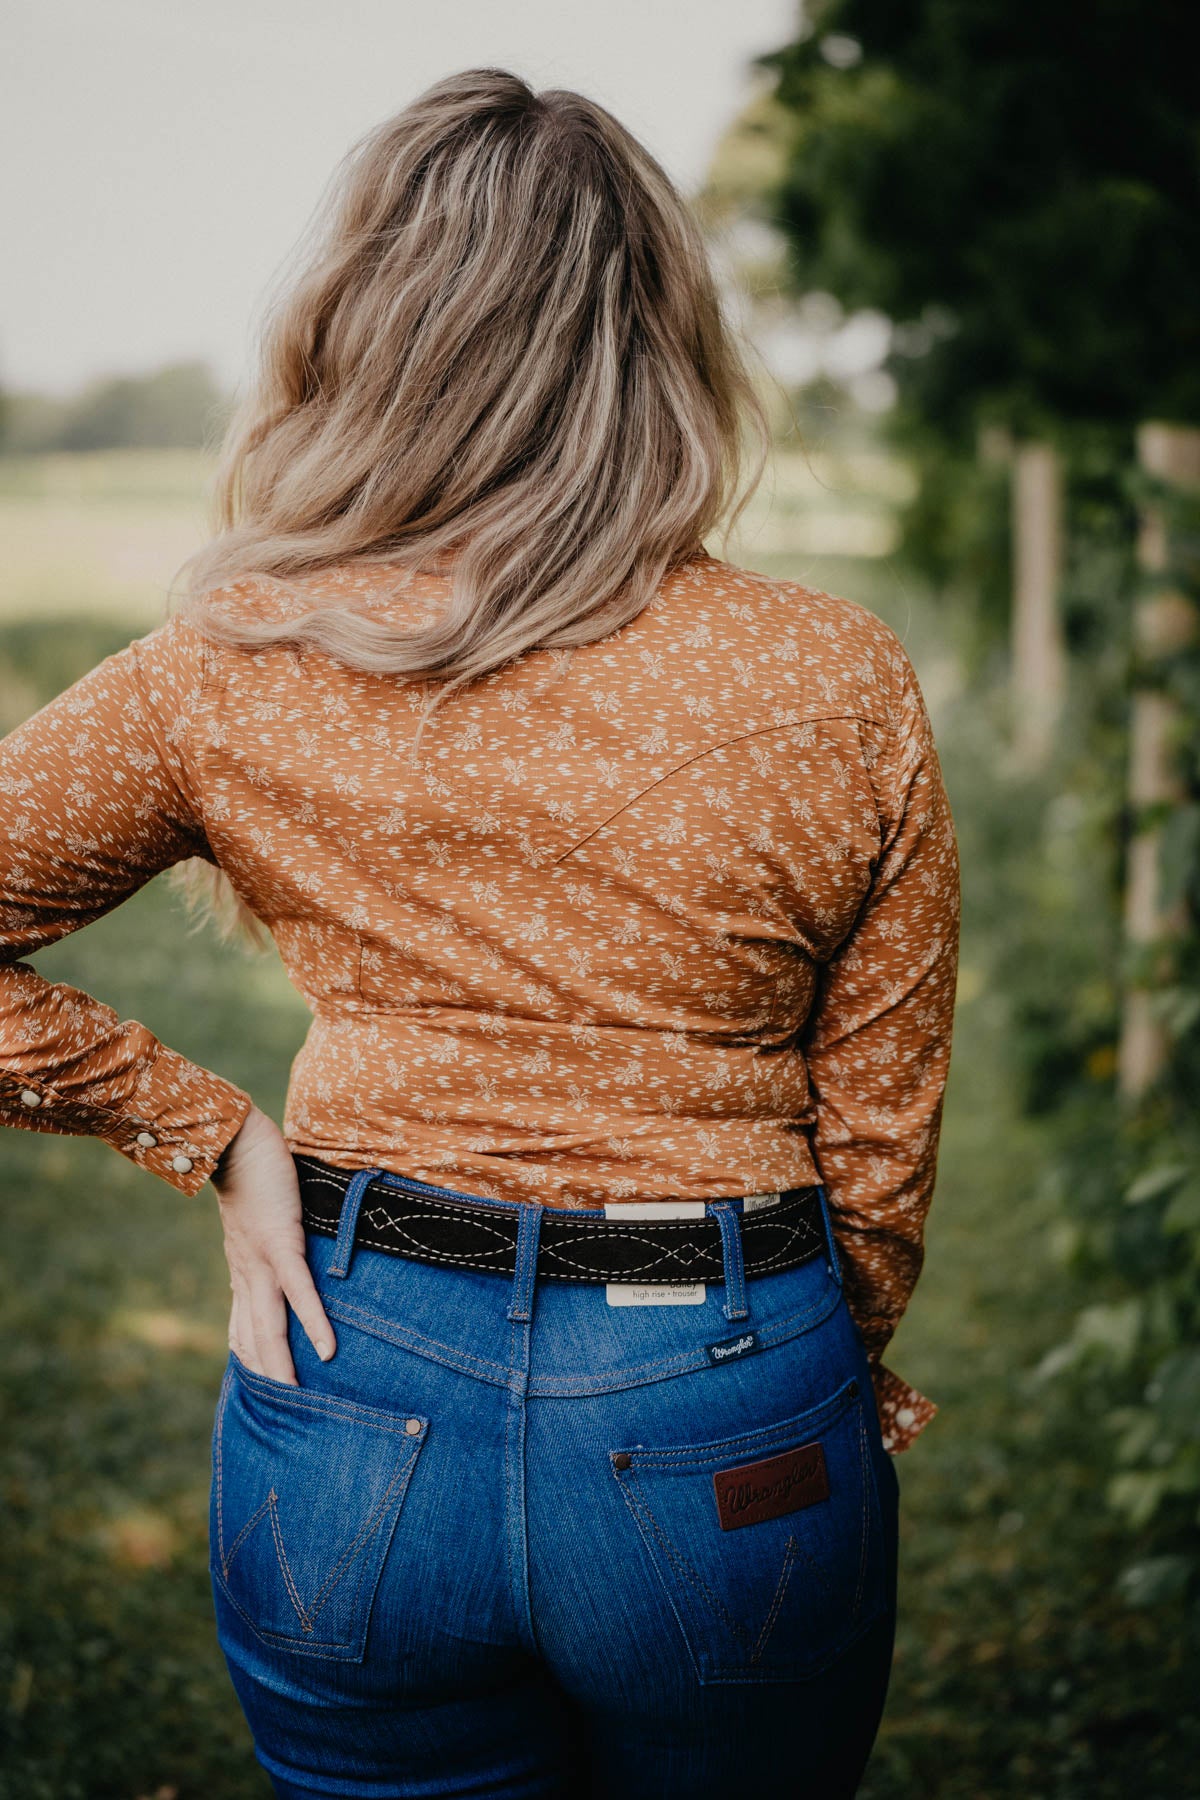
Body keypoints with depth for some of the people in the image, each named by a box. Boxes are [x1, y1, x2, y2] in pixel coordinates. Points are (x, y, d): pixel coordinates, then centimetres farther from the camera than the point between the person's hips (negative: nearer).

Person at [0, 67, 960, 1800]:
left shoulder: (231, 669, -9)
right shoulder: (839, 682, -9)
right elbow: (880, 1127, -1)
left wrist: (210, 1132, 1)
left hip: (356, 1403, 0)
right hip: (729, 1429, 0)